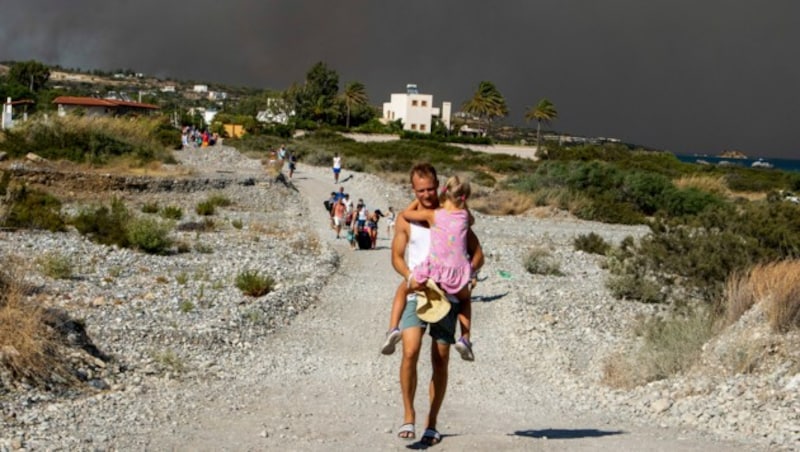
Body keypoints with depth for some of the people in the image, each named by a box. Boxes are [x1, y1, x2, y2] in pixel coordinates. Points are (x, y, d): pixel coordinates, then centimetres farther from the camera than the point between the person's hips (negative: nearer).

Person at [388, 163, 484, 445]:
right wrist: (409, 276, -17)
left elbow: (477, 254, 6)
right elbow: (397, 256, 4)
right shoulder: (406, 220, 6)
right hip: (416, 295, -1)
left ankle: (432, 423, 14)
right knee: (410, 351, -19)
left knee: (440, 360, 3)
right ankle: (408, 414, -5)